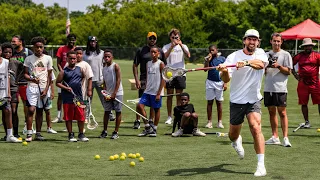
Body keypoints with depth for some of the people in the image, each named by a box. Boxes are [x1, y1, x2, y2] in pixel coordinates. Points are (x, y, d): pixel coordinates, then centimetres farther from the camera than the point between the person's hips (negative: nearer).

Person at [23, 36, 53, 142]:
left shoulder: (48, 58, 6)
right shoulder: (29, 59, 4)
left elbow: (49, 76, 6)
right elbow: (25, 74, 4)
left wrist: (46, 89, -2)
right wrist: (32, 79, -17)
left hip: (44, 88, 2)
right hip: (32, 87, -2)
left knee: (40, 111, 8)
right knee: (31, 109, -12)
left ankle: (38, 133, 15)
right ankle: (29, 134, -11)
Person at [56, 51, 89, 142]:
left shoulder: (80, 70, 9)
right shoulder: (64, 72, 0)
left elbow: (84, 78, 26)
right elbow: (57, 83, 0)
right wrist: (66, 88, -13)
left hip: (79, 97, 2)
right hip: (67, 98, -2)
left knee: (81, 117, 2)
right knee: (68, 117, 3)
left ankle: (81, 134, 14)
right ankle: (70, 135, 13)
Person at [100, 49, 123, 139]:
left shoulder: (115, 66, -6)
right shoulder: (104, 69, 11)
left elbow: (118, 80, -10)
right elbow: (104, 82, 14)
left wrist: (114, 93, -14)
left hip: (117, 93, -5)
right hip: (108, 94, 6)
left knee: (118, 112, 0)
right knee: (106, 111, 6)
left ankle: (116, 132, 6)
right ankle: (104, 131, 13)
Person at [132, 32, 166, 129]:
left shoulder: (160, 51, 11)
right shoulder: (141, 51, 3)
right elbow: (135, 65, 2)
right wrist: (136, 79, -7)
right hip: (144, 79, -3)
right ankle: (137, 121, -1)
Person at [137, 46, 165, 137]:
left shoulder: (160, 64, -5)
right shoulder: (148, 63, 12)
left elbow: (163, 79, -8)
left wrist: (159, 93, -12)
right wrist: (146, 89, 14)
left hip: (156, 92, -5)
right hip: (148, 91, 5)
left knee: (156, 109, 3)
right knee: (140, 105, -7)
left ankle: (154, 129, 14)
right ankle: (147, 127, 2)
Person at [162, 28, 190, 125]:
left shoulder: (183, 46, 7)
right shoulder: (166, 47, 4)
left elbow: (188, 56, -12)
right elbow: (164, 57, -14)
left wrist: (181, 45, -22)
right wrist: (172, 46, -23)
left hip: (180, 74, 1)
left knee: (179, 96, 4)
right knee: (169, 95, 2)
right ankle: (169, 117, 7)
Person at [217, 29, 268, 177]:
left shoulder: (260, 53, -3)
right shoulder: (234, 56, -8)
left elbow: (260, 64, -28)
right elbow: (226, 79, -17)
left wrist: (246, 62, -46)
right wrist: (224, 71, -40)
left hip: (254, 100, 0)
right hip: (236, 101, 0)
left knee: (256, 127, -21)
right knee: (233, 134, 12)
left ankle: (261, 165, -20)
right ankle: (237, 141, 51)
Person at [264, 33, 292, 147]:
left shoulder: (285, 55, 1)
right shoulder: (267, 54, 15)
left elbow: (288, 71, -3)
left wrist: (278, 66, -18)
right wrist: (264, 67, -4)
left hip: (280, 88, -5)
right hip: (268, 88, 5)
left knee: (282, 112, -7)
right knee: (272, 112, 8)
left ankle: (285, 138, -7)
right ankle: (275, 137, 14)